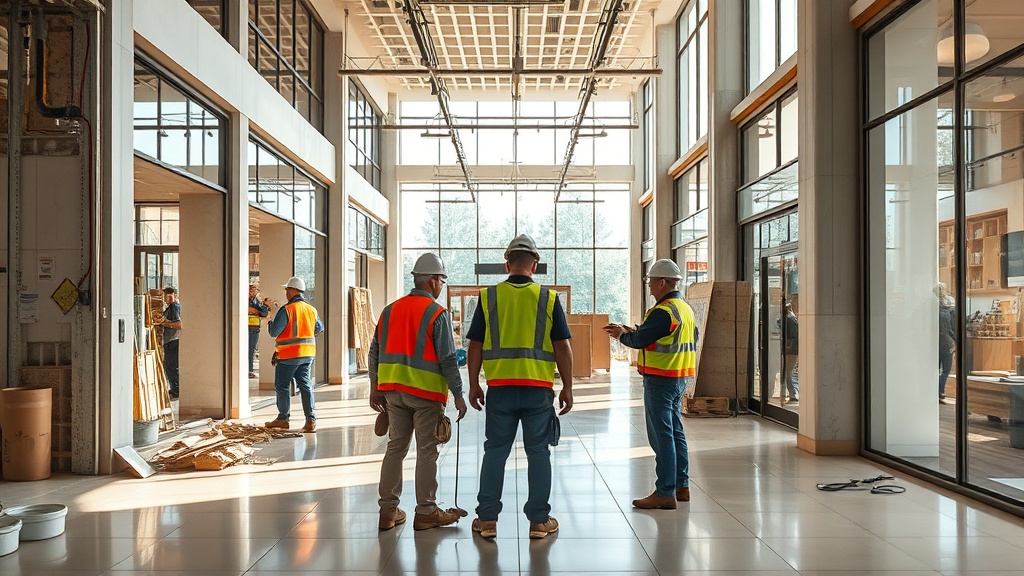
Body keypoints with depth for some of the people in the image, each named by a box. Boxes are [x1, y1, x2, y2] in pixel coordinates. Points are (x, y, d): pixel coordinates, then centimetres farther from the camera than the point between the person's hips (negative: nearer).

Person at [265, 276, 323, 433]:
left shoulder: (286, 310, -14)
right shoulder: (311, 310, 6)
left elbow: (274, 332, -14)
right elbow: (319, 328, 18)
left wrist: (270, 323, 7)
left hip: (289, 355, -6)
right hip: (308, 354, 6)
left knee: (282, 386, 8)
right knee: (305, 386, 8)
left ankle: (283, 419, 15)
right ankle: (311, 420, 2)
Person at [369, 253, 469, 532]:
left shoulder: (390, 310, 9)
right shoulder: (437, 314, -10)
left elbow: (375, 352, 11)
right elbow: (448, 359, -13)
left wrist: (375, 389, 16)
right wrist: (458, 395, -7)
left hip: (393, 391, 6)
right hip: (427, 393, -6)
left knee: (395, 447, 13)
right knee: (426, 451, 4)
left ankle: (388, 510, 16)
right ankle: (426, 512, 11)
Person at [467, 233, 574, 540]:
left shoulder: (488, 297, 1)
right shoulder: (548, 298, -1)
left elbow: (475, 346, 2)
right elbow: (562, 347, -1)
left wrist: (474, 385, 11)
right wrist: (567, 388, 6)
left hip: (500, 388, 1)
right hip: (538, 388, -1)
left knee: (495, 451, 10)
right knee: (537, 452, 8)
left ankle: (487, 519, 15)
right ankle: (539, 520, 14)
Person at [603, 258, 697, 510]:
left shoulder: (663, 312, -18)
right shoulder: (686, 309, 14)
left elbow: (639, 340, -22)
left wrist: (622, 334, 1)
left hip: (661, 379, -10)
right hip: (681, 378, 10)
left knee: (662, 436, -6)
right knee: (676, 432, 16)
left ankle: (665, 493, -2)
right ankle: (681, 486, 23)